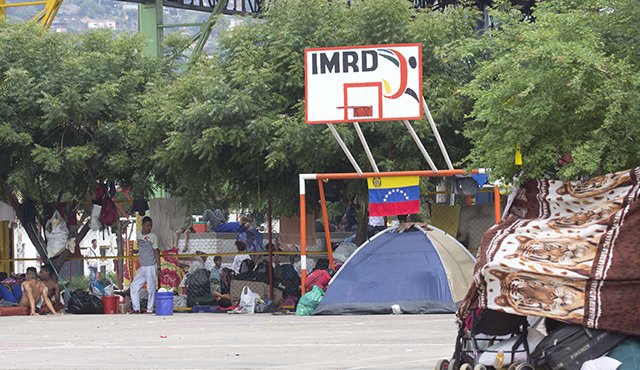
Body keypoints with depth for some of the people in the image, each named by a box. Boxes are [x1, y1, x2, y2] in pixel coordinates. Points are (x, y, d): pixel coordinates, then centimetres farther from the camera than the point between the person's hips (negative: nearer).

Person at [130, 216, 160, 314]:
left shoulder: (153, 236, -6)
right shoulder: (139, 236, 9)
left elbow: (156, 251, -6)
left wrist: (158, 267, -9)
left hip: (151, 266, -6)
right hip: (142, 267, 6)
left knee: (151, 288, -3)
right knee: (134, 286, 5)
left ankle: (150, 310, 3)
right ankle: (136, 309, 10)